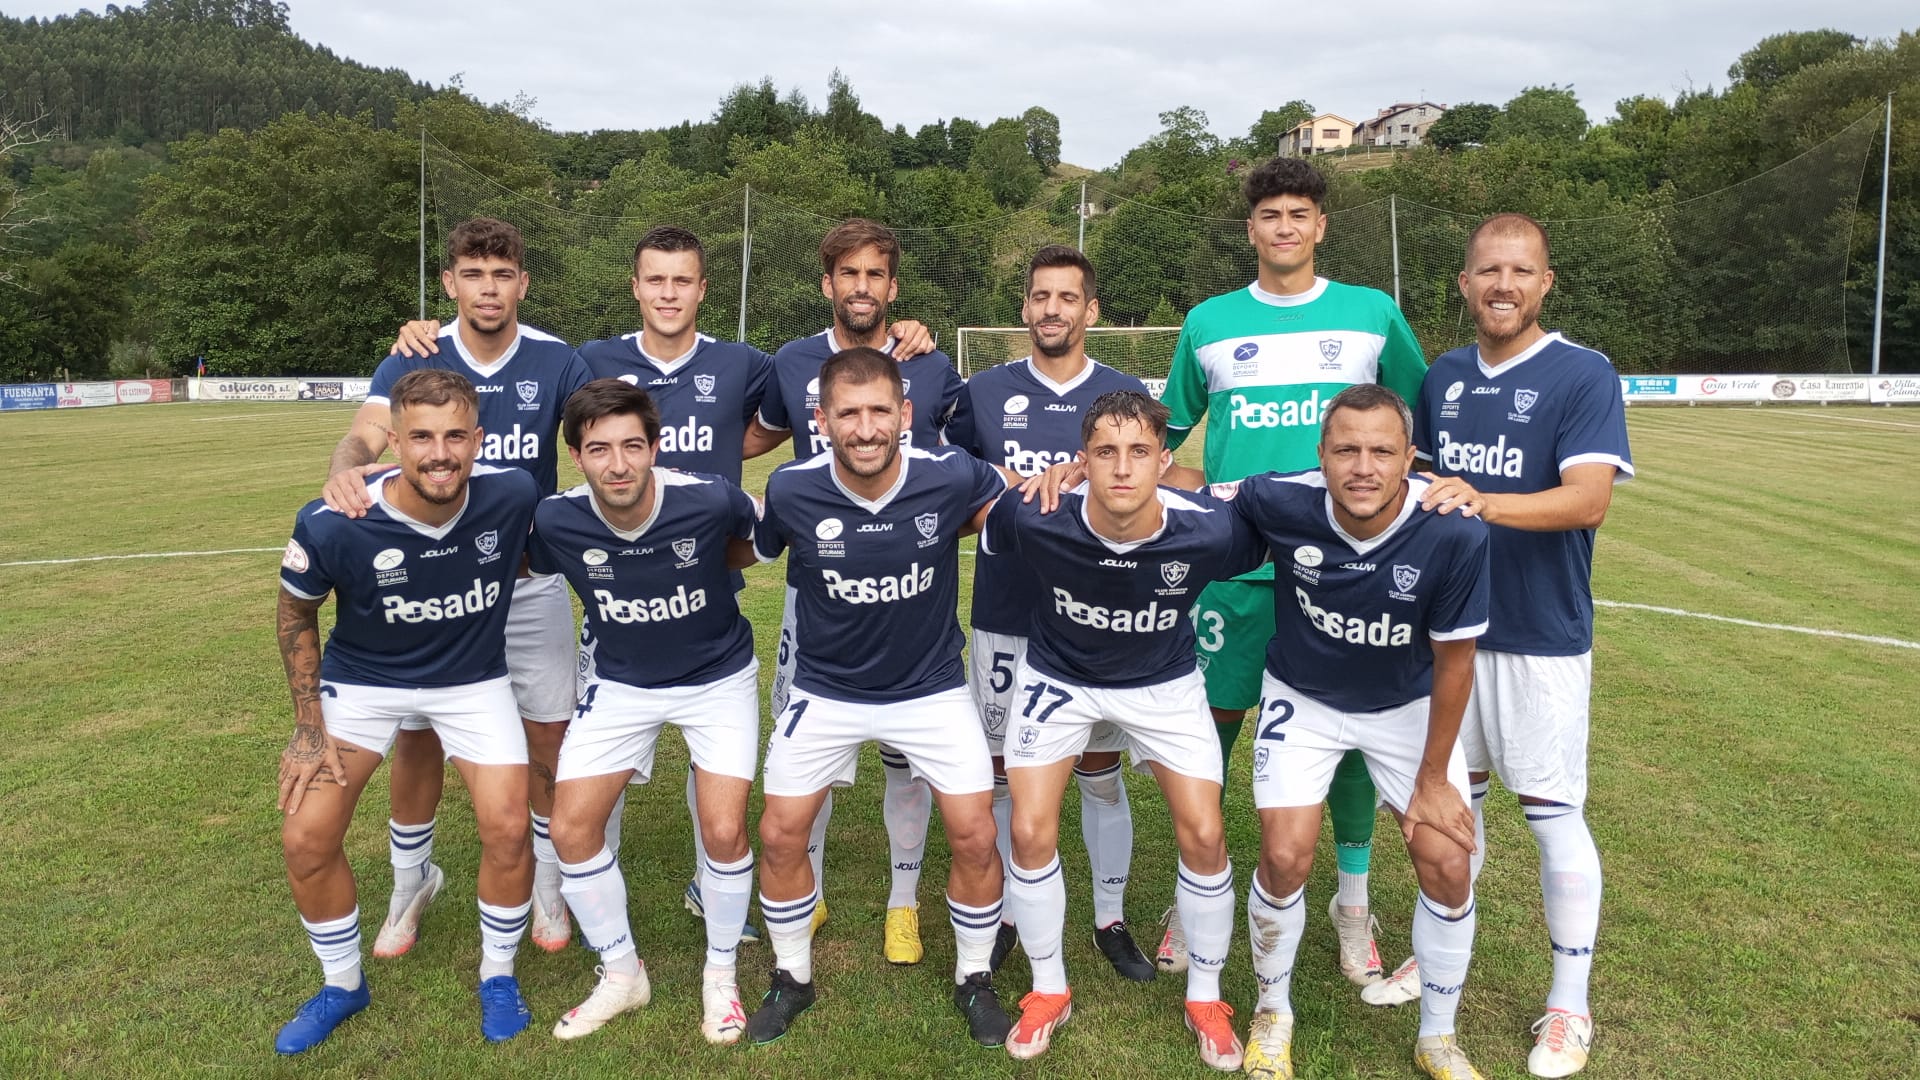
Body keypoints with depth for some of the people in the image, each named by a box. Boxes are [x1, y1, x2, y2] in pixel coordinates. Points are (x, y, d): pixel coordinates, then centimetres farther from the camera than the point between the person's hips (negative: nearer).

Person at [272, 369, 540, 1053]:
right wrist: (309, 728, -5)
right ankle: (342, 985, 25)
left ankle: (498, 976, 20)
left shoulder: (513, 497, -26)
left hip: (474, 678, 0)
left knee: (507, 831, -8)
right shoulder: (333, 526, -27)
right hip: (361, 680, 0)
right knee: (306, 839, -4)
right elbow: (297, 613, -6)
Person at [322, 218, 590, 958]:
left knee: (549, 740, 3)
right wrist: (345, 470, -44)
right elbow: (366, 435, -21)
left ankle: (546, 882, 27)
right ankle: (411, 882, 32)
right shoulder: (413, 362, -7)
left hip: (533, 581, 0)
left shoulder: (555, 361, -8)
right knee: (417, 737, 7)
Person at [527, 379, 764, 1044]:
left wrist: (705, 569, -6)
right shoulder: (556, 522, -21)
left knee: (724, 832, -10)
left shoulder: (711, 500, -27)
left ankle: (721, 975, 18)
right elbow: (530, 566, 4)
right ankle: (621, 976, 21)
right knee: (570, 828, -3)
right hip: (621, 684, 3)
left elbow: (757, 539, -3)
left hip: (718, 677, -2)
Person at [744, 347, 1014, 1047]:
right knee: (780, 836, 2)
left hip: (931, 687, 0)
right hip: (826, 691, 1)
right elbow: (756, 552, 2)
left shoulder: (951, 477, -21)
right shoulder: (791, 491, -20)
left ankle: (974, 978, 24)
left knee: (974, 837, -3)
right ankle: (792, 978, 29)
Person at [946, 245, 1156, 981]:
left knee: (1101, 773, 10)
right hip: (1005, 618, 0)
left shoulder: (1126, 396, 2)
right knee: (1000, 770, 10)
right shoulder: (984, 393, 3)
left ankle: (1110, 920, 26)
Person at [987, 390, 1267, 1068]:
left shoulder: (1210, 531, -32)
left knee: (1204, 837, -3)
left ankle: (1205, 1000, 23)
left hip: (1164, 682, 0)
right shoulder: (1036, 521, -32)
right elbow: (978, 519, -9)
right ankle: (1049, 992, 20)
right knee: (1031, 832, -6)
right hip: (1057, 676, 0)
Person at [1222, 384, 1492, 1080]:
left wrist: (1433, 778, -8)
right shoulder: (1283, 503, -29)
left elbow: (1452, 663, -17)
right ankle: (1273, 1015, 19)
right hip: (1303, 699, 0)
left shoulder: (1454, 534, -30)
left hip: (1407, 707, 1)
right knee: (1285, 858, -11)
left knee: (1447, 866, -5)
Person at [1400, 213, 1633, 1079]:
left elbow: (1590, 496, -23)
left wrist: (1483, 503, -36)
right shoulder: (1442, 377, 7)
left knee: (1553, 812, 1)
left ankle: (1569, 1005, 18)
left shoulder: (1583, 376, -10)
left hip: (1542, 638, -5)